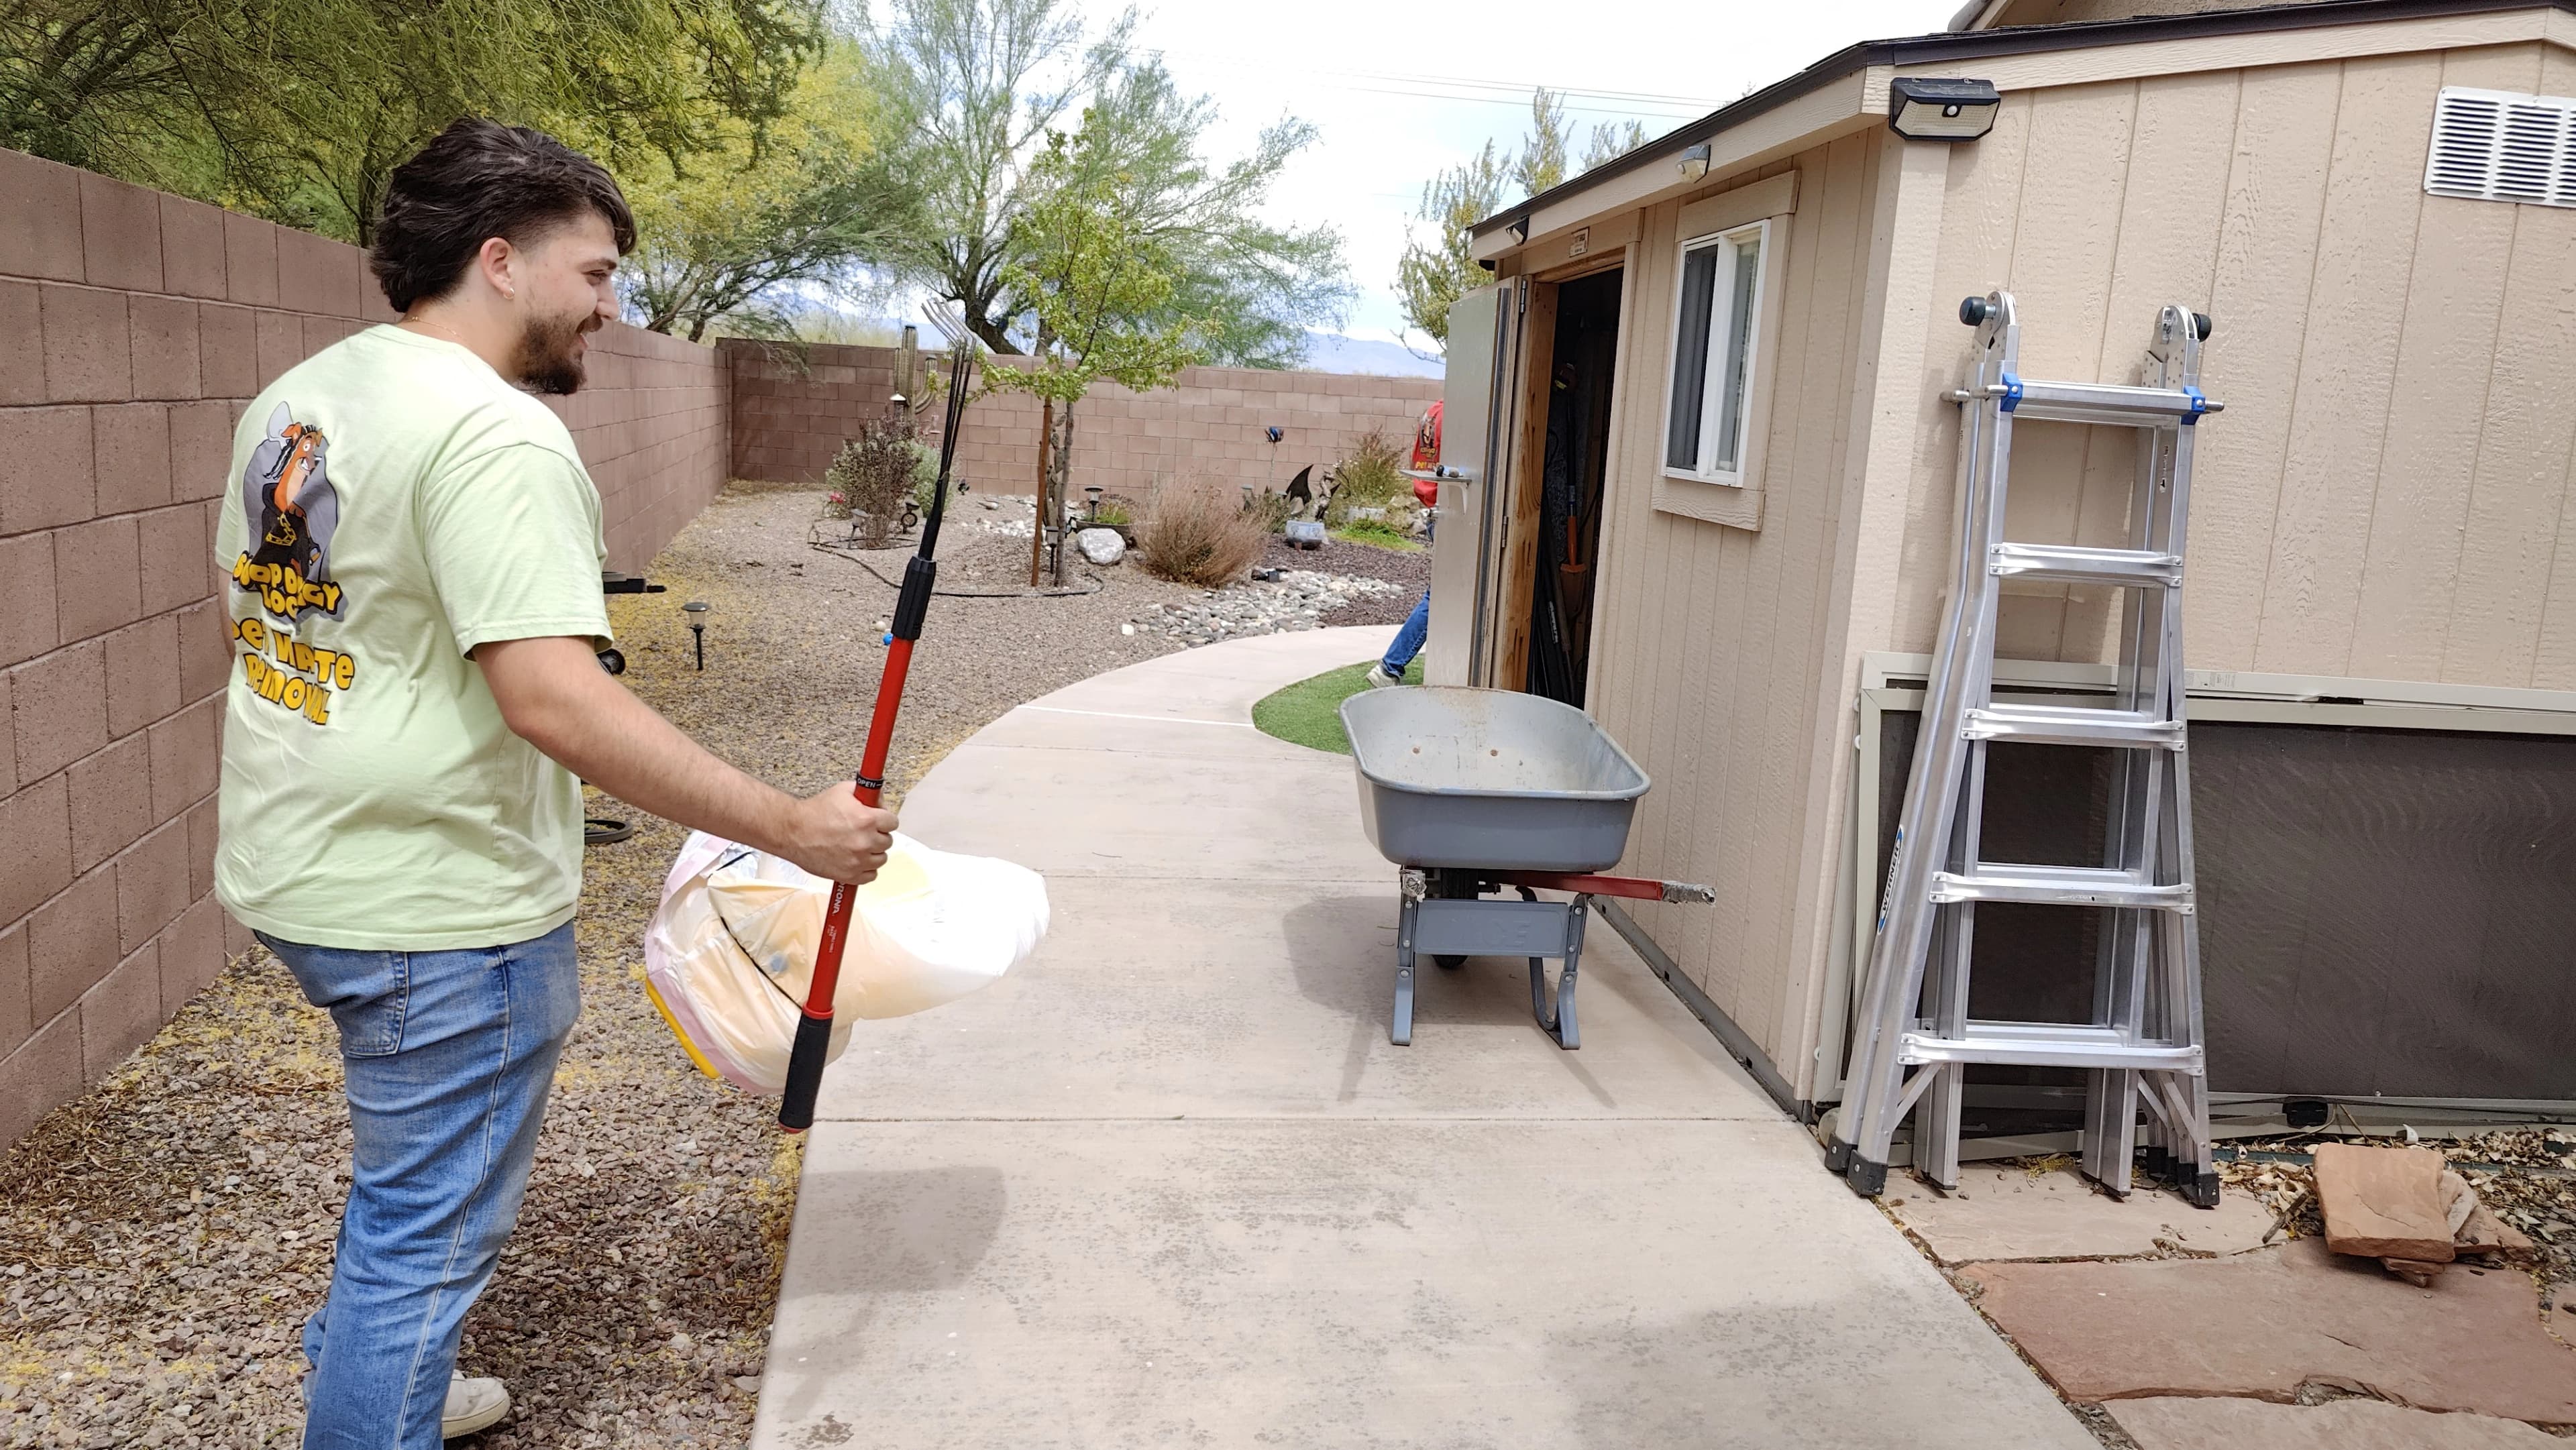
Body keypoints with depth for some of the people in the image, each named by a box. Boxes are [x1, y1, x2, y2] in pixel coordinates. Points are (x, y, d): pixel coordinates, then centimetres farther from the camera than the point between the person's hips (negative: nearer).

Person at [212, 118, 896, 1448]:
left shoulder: (291, 400, 9)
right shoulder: (497, 435, -22)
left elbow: (257, 618, 19)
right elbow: (555, 701, -31)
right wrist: (795, 829, -29)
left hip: (296, 878, 10)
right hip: (439, 912, -10)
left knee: (405, 1177, 30)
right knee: (428, 1230, 5)